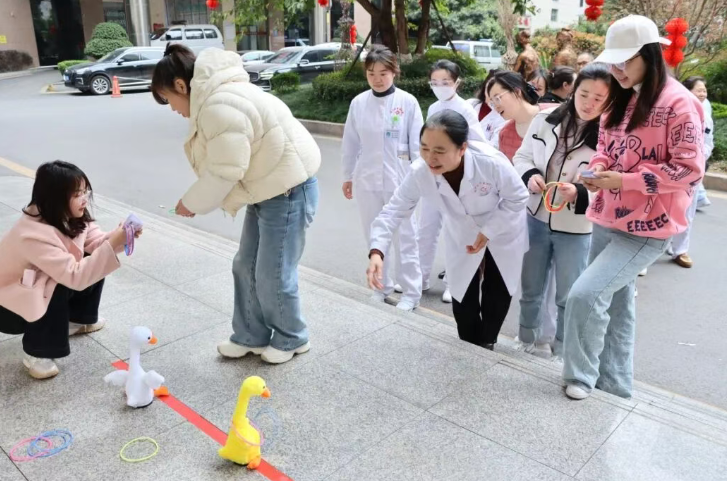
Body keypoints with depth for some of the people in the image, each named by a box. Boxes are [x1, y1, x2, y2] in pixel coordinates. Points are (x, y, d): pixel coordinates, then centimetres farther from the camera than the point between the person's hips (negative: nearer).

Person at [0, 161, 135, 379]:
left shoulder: (71, 217, -10)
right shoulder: (35, 235, -37)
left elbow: (98, 243, -15)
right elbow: (75, 276, -42)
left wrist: (120, 237, -35)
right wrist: (113, 244, -47)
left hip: (42, 286, 8)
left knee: (94, 265, -5)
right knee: (62, 286, -34)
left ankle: (78, 320, 18)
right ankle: (36, 354, -14)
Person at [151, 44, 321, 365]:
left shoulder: (220, 106, -23)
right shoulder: (216, 97, 12)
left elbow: (226, 172, -22)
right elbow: (224, 166, 14)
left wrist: (191, 203, -7)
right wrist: (198, 201, 5)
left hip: (288, 191, -11)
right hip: (268, 189, 11)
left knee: (273, 275, 1)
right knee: (246, 267, 15)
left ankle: (292, 339, 23)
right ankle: (251, 336, 30)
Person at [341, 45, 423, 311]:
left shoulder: (408, 102, -6)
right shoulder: (358, 103, 1)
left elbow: (417, 143, -3)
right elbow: (350, 143, 8)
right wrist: (347, 176, 11)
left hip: (399, 179, -3)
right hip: (366, 179, 3)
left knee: (405, 237, 5)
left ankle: (411, 292, 15)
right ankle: (381, 286, 29)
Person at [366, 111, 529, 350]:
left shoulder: (492, 162, -40)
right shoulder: (420, 172, -32)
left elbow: (517, 199, -22)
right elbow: (394, 211, -27)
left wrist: (488, 232, -25)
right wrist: (377, 251, -41)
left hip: (503, 236, -1)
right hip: (463, 240, 2)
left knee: (497, 297, 14)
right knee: (463, 302, 8)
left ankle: (486, 344, 40)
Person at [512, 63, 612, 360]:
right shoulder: (546, 119, -3)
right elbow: (522, 156, 6)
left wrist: (580, 193, -32)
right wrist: (530, 175, -15)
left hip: (575, 228, -3)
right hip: (536, 219, 3)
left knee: (569, 295, 12)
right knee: (531, 288, 19)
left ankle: (564, 347, 35)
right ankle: (527, 336, 42)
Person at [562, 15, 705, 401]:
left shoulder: (677, 102, -14)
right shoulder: (620, 98, 9)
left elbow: (689, 168, -16)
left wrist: (624, 181, -21)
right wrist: (598, 167, -4)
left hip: (646, 228, -7)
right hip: (607, 220, 7)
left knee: (585, 295, -14)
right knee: (614, 299, 16)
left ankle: (582, 374, 9)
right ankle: (614, 379, 32)